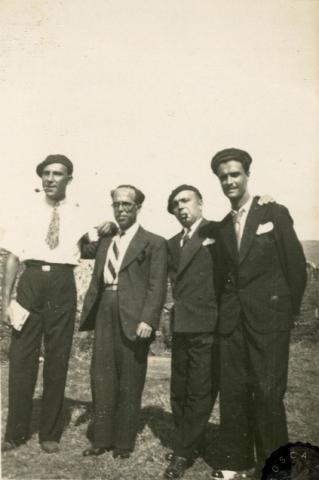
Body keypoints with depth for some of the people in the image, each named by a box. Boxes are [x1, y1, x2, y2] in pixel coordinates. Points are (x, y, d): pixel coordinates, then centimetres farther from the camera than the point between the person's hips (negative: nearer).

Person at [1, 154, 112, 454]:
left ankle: (50, 433, 23)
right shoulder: (28, 211, 7)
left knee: (57, 360, 8)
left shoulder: (77, 215, 8)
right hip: (31, 281, 0)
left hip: (61, 285, 1)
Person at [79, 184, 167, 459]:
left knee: (129, 383, 5)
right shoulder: (104, 242, 18)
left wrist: (147, 320, -17)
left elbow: (157, 286, -7)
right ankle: (101, 438, 23)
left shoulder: (153, 243, 1)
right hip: (105, 315, 5)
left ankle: (124, 442, 19)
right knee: (101, 379, 9)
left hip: (133, 320, -5)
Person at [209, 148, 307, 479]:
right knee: (233, 390, 7)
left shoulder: (275, 213, -1)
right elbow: (226, 274, 14)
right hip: (232, 319, 5)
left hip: (268, 316, -4)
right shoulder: (223, 227, 13)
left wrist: (289, 311, -3)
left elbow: (296, 265, -3)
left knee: (268, 393, -2)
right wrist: (226, 310, 4)